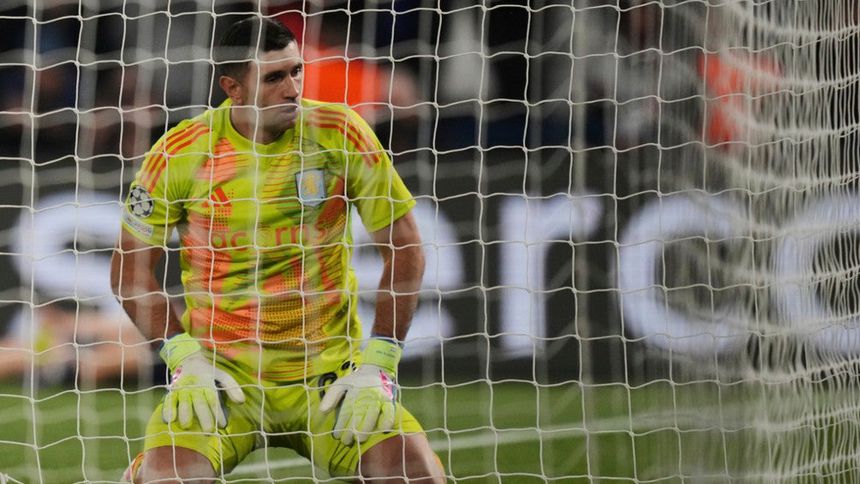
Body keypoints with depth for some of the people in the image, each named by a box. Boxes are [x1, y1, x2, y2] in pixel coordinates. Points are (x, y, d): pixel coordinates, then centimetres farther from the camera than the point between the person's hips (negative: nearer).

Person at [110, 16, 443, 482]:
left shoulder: (340, 132, -4)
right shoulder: (182, 151, -5)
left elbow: (404, 248, 1)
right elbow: (130, 266, 4)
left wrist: (377, 364, -6)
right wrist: (184, 357, -8)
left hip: (330, 373, 1)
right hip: (222, 372, 0)